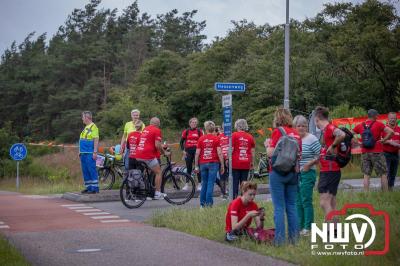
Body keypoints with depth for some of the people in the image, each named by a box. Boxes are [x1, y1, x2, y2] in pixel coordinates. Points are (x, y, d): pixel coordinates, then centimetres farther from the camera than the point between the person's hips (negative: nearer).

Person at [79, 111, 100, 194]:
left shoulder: (93, 127, -10)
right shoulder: (86, 127, 19)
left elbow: (96, 140, -16)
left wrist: (95, 152, -21)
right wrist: (80, 151, 22)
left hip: (90, 153, -10)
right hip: (84, 153, 10)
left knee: (92, 170, -8)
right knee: (85, 171, 10)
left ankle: (95, 188, -6)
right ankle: (88, 187, 16)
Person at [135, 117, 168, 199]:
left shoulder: (145, 129, 20)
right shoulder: (157, 130, -4)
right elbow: (157, 145, -13)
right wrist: (164, 152, 3)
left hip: (138, 155, 7)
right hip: (148, 155, -7)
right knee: (158, 172, 6)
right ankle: (158, 193, 4)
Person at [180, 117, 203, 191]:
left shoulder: (199, 131, 4)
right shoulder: (186, 131, 4)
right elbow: (181, 141, 9)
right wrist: (183, 150, -1)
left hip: (197, 150, -1)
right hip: (188, 151, 1)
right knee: (189, 168, 6)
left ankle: (199, 184, 3)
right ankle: (187, 184, 11)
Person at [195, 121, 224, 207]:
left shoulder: (201, 139, 4)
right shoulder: (216, 139, -1)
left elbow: (197, 153, 2)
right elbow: (219, 153, -6)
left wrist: (196, 166, 8)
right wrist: (222, 165, 0)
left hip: (203, 163, 2)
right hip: (213, 163, -2)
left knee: (204, 184, 13)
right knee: (211, 183, -2)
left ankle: (202, 203, 14)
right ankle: (208, 203, -7)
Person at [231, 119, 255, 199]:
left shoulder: (234, 135, -5)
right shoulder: (250, 137, 5)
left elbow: (231, 149, -7)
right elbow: (253, 151, 9)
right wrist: (252, 162, 18)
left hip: (235, 163, -3)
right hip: (246, 164, 3)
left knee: (235, 183, 0)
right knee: (244, 183, 8)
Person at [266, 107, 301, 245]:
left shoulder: (278, 131, -9)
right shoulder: (296, 133, 8)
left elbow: (271, 153, -13)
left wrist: (267, 145, 6)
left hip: (278, 172, -6)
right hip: (293, 172, 6)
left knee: (279, 207, -3)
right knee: (292, 206, 11)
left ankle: (279, 239, -4)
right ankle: (294, 237, 12)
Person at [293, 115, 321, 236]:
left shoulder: (312, 139, -8)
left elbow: (320, 156, -11)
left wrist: (309, 164, -15)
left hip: (307, 173, -7)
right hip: (295, 174, 7)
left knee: (306, 201, -6)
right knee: (297, 202, 11)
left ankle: (308, 228, -2)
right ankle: (299, 227, 18)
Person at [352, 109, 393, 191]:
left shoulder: (360, 126, 7)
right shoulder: (378, 124, -6)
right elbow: (391, 132, -16)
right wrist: (383, 140, -5)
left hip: (365, 153, 4)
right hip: (377, 153, -4)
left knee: (366, 175, 7)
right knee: (383, 174, 5)